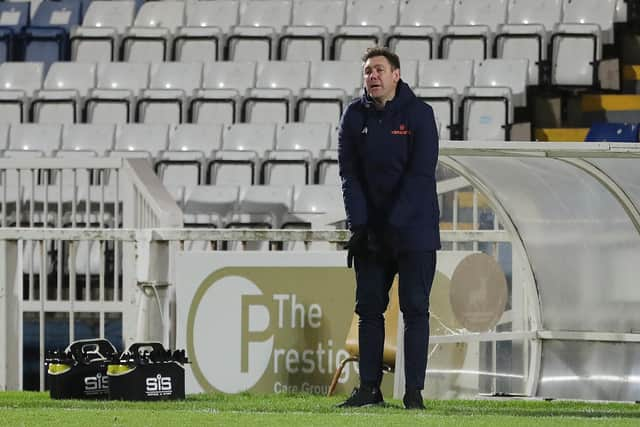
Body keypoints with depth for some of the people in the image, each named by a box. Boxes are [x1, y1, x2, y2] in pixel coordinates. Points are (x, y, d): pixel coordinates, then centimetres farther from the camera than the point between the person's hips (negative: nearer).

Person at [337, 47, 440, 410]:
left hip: (414, 228, -4)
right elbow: (349, 173, 0)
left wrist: (394, 224, -19)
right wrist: (359, 225, -10)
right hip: (371, 230, 4)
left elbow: (420, 173, -14)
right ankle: (369, 388, 9)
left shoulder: (418, 113, -9)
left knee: (415, 309, -3)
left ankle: (414, 391, -2)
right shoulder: (355, 116, 3)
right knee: (369, 308, 4)